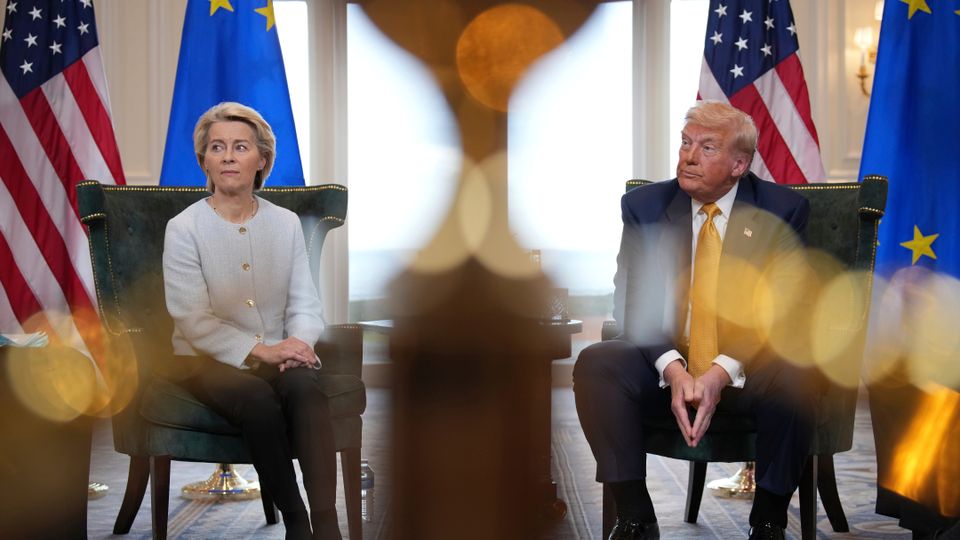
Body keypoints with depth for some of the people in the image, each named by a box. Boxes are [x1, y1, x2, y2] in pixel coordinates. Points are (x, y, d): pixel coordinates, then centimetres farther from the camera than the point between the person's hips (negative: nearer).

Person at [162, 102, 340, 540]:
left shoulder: (286, 223, 7)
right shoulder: (183, 228, -5)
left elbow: (306, 303, 4)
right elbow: (194, 321, -12)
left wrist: (298, 343, -18)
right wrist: (260, 350, -22)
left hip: (277, 355, 3)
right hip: (206, 360, -3)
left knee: (304, 386, -32)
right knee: (259, 399, -35)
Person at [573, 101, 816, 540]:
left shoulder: (783, 211, -3)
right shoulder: (644, 206, 2)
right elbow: (634, 304, -4)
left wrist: (721, 373, -26)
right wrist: (672, 369, -23)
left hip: (745, 368, -1)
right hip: (664, 366, 2)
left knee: (792, 378, -34)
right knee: (595, 364, -26)